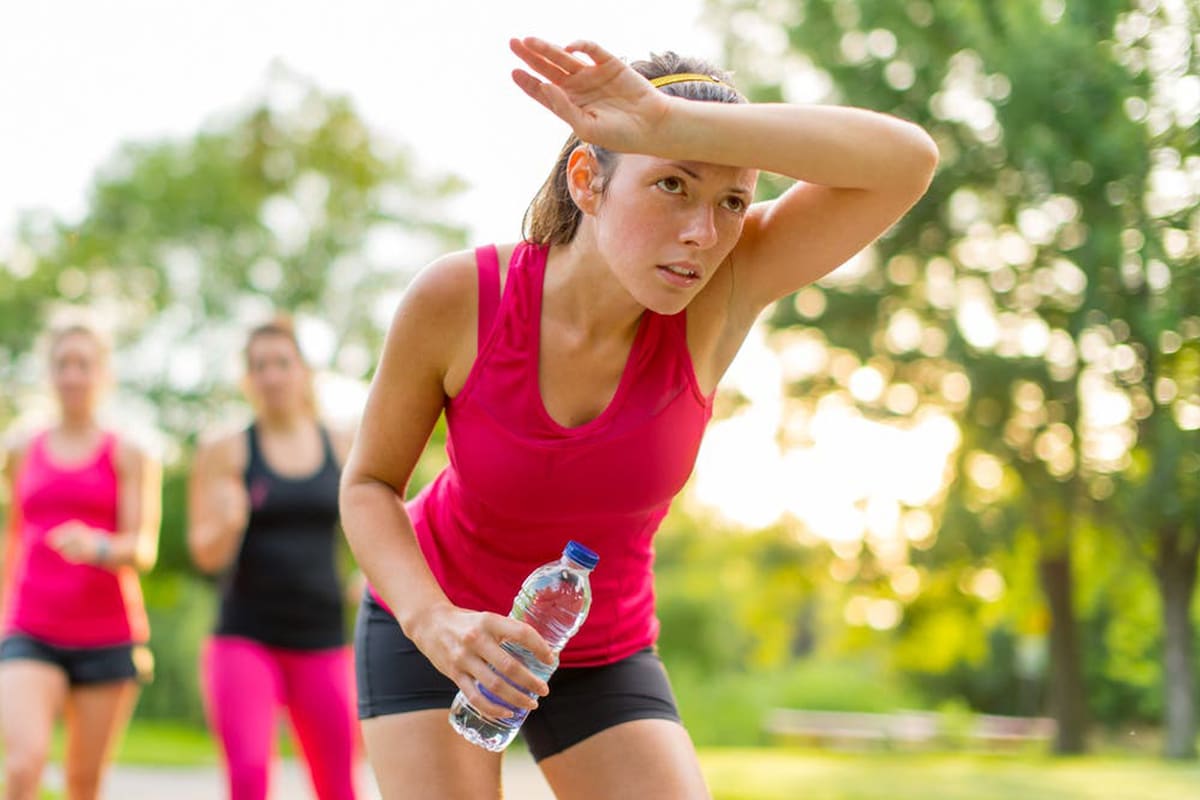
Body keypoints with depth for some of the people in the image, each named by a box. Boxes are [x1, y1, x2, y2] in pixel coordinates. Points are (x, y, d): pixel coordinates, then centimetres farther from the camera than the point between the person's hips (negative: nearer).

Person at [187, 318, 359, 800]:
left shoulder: (343, 450, 8)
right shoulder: (226, 452, 2)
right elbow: (207, 553, -2)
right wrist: (228, 522, -23)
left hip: (322, 641, 3)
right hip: (245, 638, -2)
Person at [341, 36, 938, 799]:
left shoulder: (720, 291, -25)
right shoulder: (457, 298, -26)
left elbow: (907, 161, -41)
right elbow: (369, 483, -11)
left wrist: (672, 122, -49)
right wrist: (435, 620, -30)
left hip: (602, 655, 2)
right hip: (428, 623, -1)